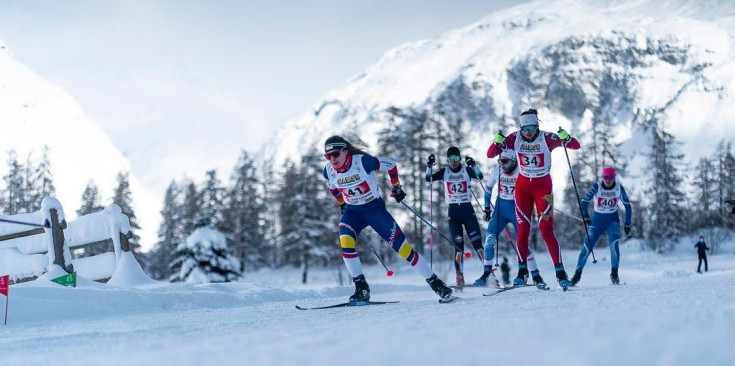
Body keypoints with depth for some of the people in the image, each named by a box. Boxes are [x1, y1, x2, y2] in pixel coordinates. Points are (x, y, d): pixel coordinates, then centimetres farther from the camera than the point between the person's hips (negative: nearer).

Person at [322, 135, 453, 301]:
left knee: (401, 246, -8)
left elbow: (390, 164, -8)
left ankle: (435, 282, 3)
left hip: (375, 208, -3)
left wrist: (396, 187, 2)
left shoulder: (363, 161, -24)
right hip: (352, 212, 3)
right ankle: (361, 288, -17)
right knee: (345, 241, -26)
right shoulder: (329, 172, -10)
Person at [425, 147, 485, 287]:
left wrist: (473, 165, -32)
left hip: (467, 209, -1)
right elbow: (429, 178, -4)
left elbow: (480, 176, -16)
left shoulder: (466, 170, 0)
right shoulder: (444, 172, 5)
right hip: (453, 211, 1)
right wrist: (429, 165, -20)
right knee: (458, 244, -6)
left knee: (477, 242, -8)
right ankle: (459, 276, -5)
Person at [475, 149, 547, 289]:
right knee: (489, 240, -8)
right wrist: (487, 207, 11)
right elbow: (488, 188, 12)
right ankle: (487, 273, 6)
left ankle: (536, 276, -4)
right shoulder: (497, 171, -4)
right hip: (500, 209, 3)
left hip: (517, 209, -3)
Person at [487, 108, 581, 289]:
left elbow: (576, 146, -15)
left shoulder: (546, 138, -15)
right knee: (522, 230, 1)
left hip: (542, 186, -3)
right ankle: (522, 269, 13)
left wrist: (565, 138, -37)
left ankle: (560, 271, -5)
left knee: (546, 230, -10)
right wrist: (497, 142, -28)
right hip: (522, 186, 3)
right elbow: (490, 154, -8)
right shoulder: (515, 138, -7)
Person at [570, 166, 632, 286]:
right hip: (597, 220, 0)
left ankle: (614, 274, -16)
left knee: (614, 243, -24)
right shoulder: (596, 187, -14)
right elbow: (584, 201, -11)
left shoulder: (619, 188, -9)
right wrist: (585, 216, -27)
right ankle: (578, 273, 5)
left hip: (612, 220, 0)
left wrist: (627, 224, -3)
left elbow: (627, 205, 0)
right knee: (587, 247, -9)